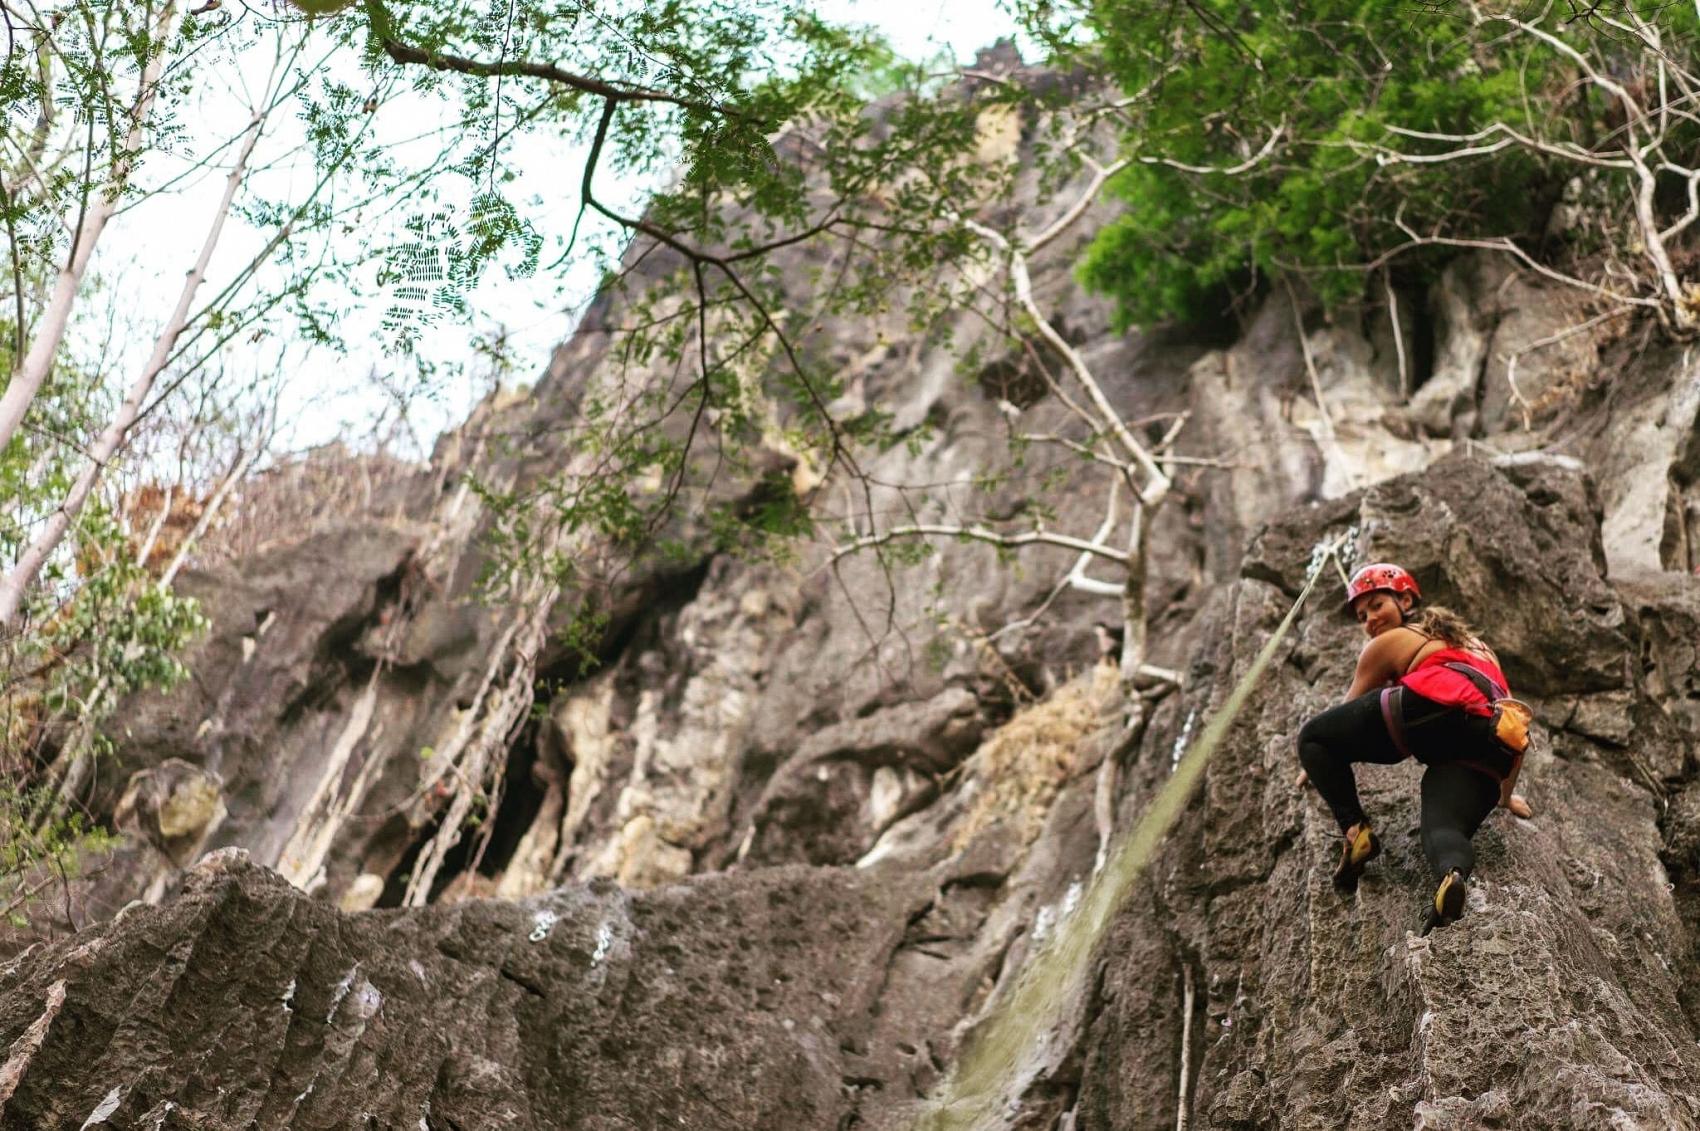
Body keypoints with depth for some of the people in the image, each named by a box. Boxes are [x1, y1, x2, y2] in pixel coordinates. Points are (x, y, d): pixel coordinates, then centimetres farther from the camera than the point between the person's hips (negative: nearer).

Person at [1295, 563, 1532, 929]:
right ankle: (1452, 874, -44)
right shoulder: (1477, 645, 43)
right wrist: (1506, 795, 55)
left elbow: (1347, 712, 36)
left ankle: (1354, 830, -10)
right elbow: (1515, 721, 46)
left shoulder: (1388, 643, 27)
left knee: (1312, 736, 9)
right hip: (1490, 748, 5)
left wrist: (1318, 765, 52)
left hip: (1435, 709, -5)